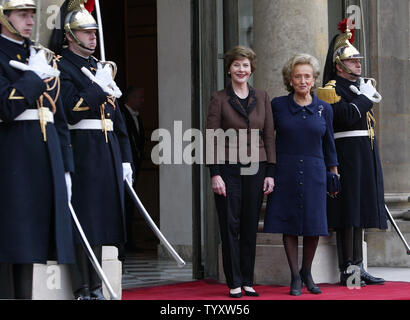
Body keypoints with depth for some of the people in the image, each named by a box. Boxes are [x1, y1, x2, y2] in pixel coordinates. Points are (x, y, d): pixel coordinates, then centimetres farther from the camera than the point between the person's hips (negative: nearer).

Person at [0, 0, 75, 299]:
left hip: (45, 159, 7)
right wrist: (34, 76, -10)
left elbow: (59, 118, 19)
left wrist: (65, 169, 15)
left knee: (31, 239, 9)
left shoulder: (44, 58, 18)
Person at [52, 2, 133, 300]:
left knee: (100, 218, 9)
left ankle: (96, 287, 16)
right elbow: (73, 109, -18)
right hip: (82, 150, -7)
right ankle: (83, 290, -1)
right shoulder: (62, 67, -4)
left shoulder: (102, 68, 19)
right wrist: (99, 87, -13)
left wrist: (125, 158, 15)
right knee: (83, 220, -6)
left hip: (108, 152, 7)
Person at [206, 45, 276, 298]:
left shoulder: (262, 98, 9)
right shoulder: (219, 99, 1)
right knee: (230, 226, -1)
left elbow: (269, 136, 9)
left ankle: (248, 282, 13)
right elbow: (212, 139, -2)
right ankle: (234, 283, 5)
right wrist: (215, 174, -10)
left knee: (250, 227, 6)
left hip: (256, 168, 3)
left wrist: (270, 173, 2)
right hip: (228, 169, -2)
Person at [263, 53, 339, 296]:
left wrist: (334, 174, 11)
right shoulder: (278, 105, 0)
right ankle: (295, 278, 12)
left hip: (314, 173, 1)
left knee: (314, 226, 3)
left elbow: (329, 144, 12)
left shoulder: (324, 109, 4)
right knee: (289, 225, 2)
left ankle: (307, 272, 23)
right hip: (286, 173, -1)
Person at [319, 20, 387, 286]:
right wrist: (365, 97, -12)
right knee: (348, 214, -8)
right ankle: (347, 271, -5)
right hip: (347, 157, -9)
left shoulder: (359, 85, 19)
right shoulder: (332, 89, -7)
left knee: (359, 213, 11)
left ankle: (358, 267, 15)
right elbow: (346, 115, -22)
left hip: (364, 159, 9)